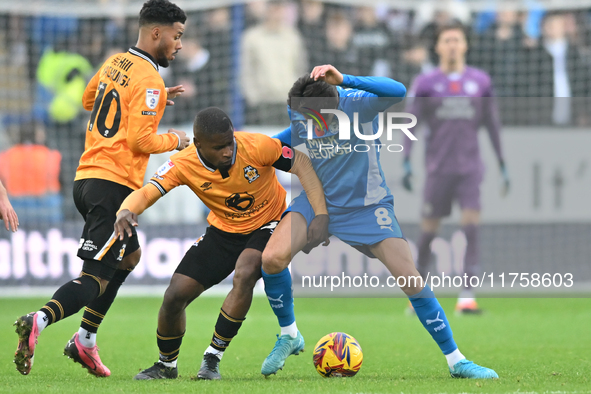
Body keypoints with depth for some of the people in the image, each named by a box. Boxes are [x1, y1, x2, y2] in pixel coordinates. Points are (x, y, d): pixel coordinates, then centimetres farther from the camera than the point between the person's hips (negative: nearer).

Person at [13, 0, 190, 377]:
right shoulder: (148, 79, -13)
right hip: (115, 184, -9)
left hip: (87, 177, 9)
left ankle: (86, 340, 21)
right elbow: (141, 140, -18)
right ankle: (40, 320, -35)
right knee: (95, 280, -12)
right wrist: (174, 140, 2)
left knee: (129, 255, 26)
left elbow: (89, 98, 31)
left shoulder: (115, 63, 13)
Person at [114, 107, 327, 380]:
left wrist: (321, 215, -25)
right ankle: (166, 365, 23)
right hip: (223, 232, 3)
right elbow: (146, 193, -30)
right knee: (175, 296, -6)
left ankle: (212, 358, -16)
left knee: (244, 275, -33)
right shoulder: (183, 165, -23)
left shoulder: (256, 146, -28)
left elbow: (301, 163, -17)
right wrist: (126, 211, -55)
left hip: (267, 225, -3)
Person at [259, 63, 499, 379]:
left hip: (366, 205, -3)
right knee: (272, 258, -21)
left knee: (410, 279, -10)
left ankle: (455, 361, 4)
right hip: (317, 198, 3)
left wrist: (344, 80, -57)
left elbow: (397, 91, -49)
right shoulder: (298, 111, -11)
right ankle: (289, 336, 5)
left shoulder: (357, 103, -26)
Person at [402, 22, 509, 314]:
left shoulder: (481, 81, 8)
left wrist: (502, 165, 13)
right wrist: (406, 162, -11)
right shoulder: (426, 83, 3)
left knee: (471, 226, -13)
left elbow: (492, 124, 14)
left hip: (470, 167, 1)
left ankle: (466, 297, -16)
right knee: (429, 229, 3)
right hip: (438, 167, -1)